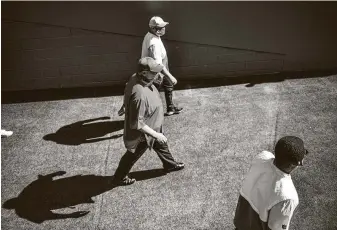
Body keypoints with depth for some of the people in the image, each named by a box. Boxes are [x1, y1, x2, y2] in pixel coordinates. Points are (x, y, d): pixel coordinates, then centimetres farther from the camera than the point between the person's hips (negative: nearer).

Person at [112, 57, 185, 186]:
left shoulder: (137, 78, -15)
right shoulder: (140, 95, -43)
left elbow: (128, 98, 6)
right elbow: (137, 124, -35)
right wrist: (156, 135, -25)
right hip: (142, 133, -9)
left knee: (161, 144, 30)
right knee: (133, 155, 17)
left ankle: (170, 165, 57)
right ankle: (119, 178, 41)